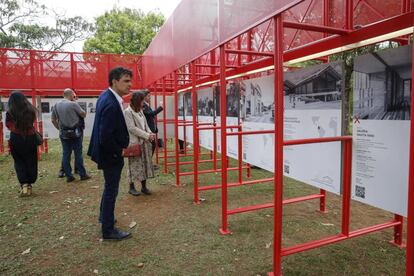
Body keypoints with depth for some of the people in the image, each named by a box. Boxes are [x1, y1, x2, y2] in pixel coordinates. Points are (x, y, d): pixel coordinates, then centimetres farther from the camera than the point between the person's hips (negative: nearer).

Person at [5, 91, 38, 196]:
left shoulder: (10, 113, -11)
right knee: (31, 162, 11)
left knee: (19, 162, 10)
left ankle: (24, 184, -3)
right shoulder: (31, 110, -6)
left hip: (16, 139, -1)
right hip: (30, 138, 2)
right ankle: (30, 184, 16)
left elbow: (8, 126, 0)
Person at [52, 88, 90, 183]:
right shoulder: (73, 104, -11)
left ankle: (68, 176, 11)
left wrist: (59, 128, 18)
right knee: (78, 154, 3)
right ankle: (82, 174, 9)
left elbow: (53, 120, 9)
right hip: (75, 132, -4)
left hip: (63, 133, 4)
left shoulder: (56, 105, 5)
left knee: (66, 154, 8)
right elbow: (84, 114, -4)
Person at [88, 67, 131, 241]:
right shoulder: (111, 104, -28)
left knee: (110, 187, 26)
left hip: (108, 152, 10)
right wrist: (119, 152, -15)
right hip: (111, 155, -10)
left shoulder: (106, 96, 4)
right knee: (111, 190, 4)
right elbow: (105, 138, -30)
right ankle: (108, 231, 21)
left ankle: (104, 216, 47)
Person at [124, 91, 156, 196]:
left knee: (145, 164, 8)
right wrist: (147, 135, -17)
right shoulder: (127, 112, -8)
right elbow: (132, 128, -15)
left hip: (144, 142, 7)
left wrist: (150, 133, -5)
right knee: (134, 165, 1)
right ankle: (131, 187, 15)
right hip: (134, 143, -7)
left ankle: (144, 186, 19)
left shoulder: (140, 111, 14)